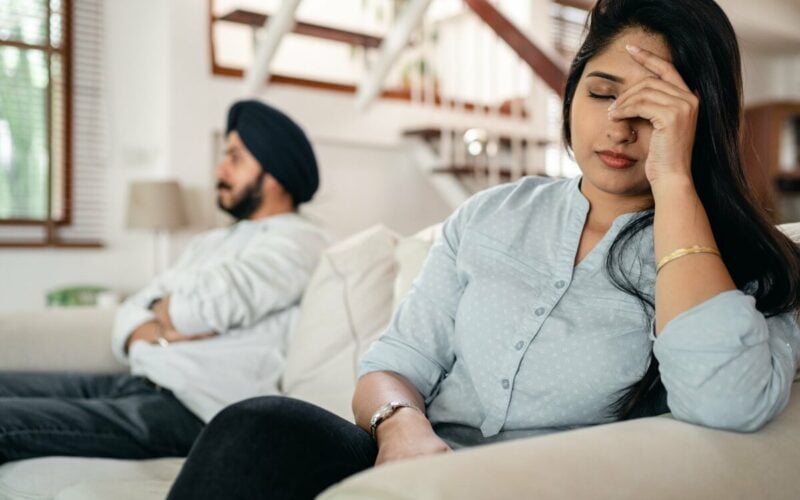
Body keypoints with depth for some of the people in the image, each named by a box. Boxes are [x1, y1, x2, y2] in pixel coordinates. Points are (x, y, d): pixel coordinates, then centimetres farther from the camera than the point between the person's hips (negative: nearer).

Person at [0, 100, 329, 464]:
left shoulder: (297, 241, -4)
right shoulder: (209, 243, 23)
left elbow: (213, 301, -20)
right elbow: (130, 315, 15)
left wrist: (163, 311, 2)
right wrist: (163, 331, -9)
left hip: (192, 412, -9)